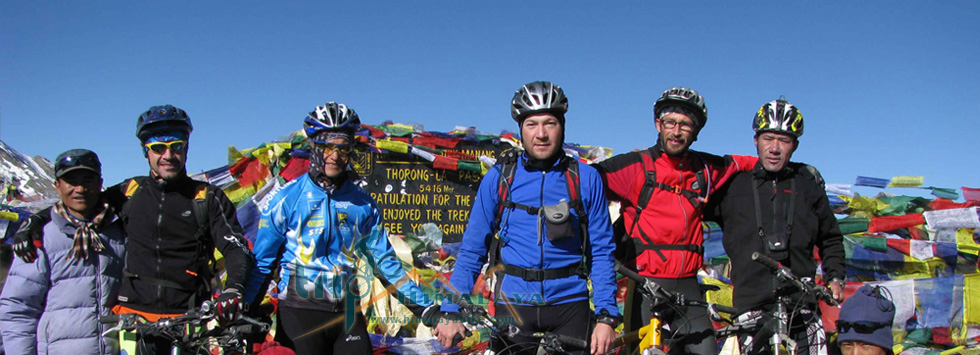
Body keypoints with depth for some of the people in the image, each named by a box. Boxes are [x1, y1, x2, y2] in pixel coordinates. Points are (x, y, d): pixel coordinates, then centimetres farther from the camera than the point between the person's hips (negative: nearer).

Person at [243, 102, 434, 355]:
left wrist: (423, 305, 7)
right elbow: (262, 262, 4)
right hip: (298, 312, -2)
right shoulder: (286, 199, 0)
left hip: (346, 313, 2)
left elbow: (384, 260, 11)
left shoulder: (363, 204, 6)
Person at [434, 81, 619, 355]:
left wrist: (606, 316, -6)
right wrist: (452, 312, -2)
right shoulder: (498, 178, 4)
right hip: (512, 304, 0)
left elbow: (601, 252, 3)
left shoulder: (586, 179, 4)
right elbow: (471, 251, 6)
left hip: (569, 305, 0)